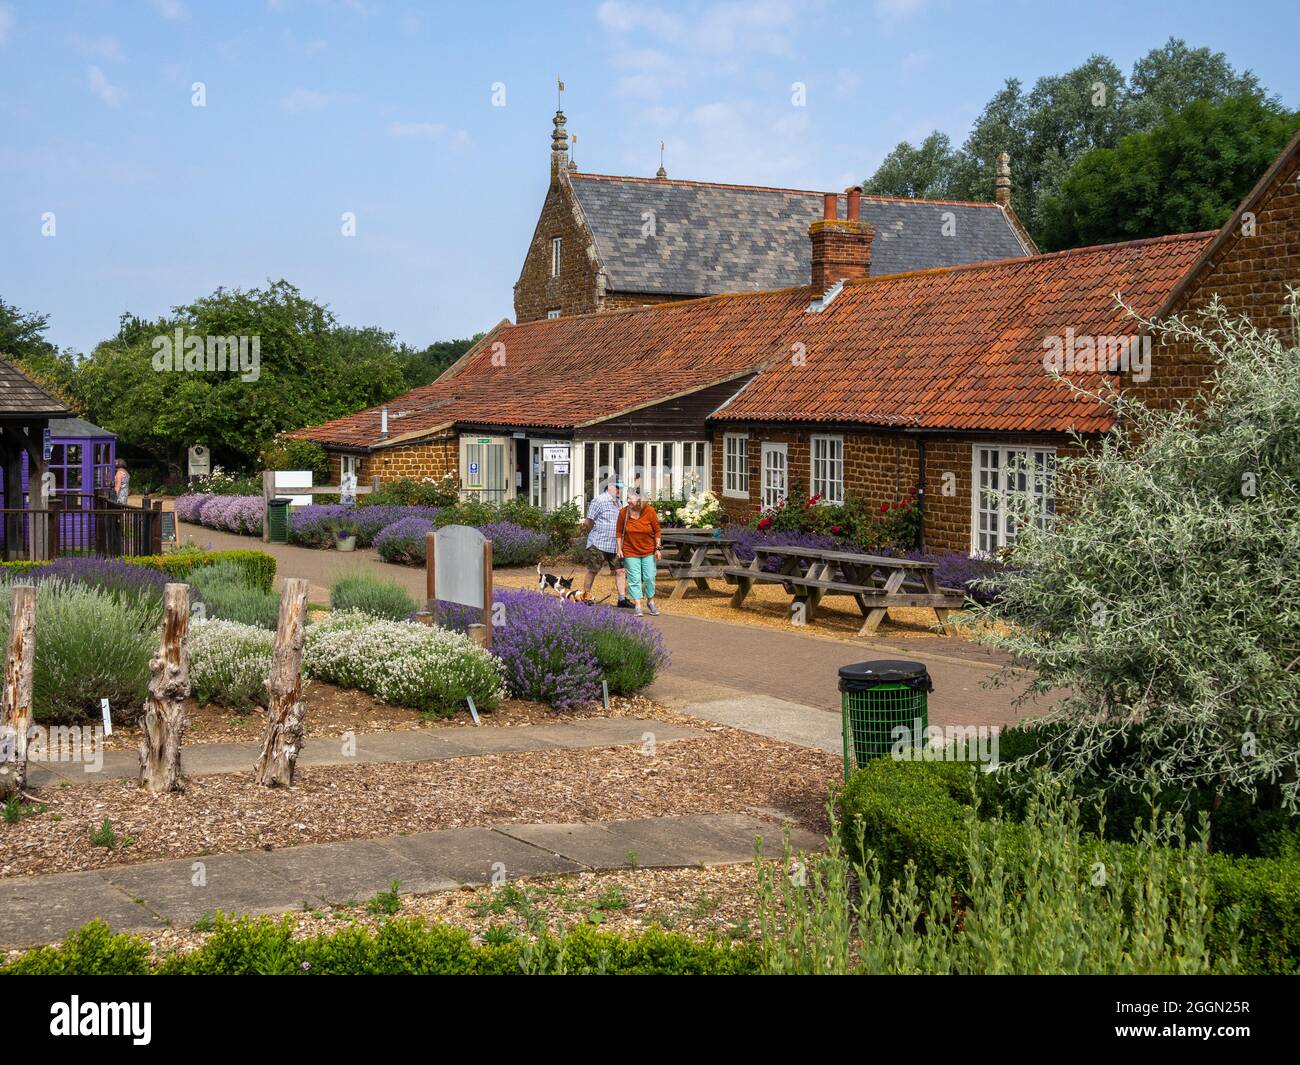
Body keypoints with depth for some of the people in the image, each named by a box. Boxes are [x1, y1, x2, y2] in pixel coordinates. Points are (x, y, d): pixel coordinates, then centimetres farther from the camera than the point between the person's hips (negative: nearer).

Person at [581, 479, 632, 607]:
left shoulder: (618, 503, 14)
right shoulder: (599, 501, -10)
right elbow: (588, 522, -9)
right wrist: (595, 536, 4)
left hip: (615, 545, 7)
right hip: (598, 544, -7)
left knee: (619, 571, 2)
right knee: (592, 571, 3)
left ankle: (622, 598, 5)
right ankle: (585, 597, 14)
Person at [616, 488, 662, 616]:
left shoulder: (649, 511, -11)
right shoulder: (623, 512, -8)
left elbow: (657, 531, -2)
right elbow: (619, 532, 2)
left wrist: (658, 548, -4)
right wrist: (619, 549, -2)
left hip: (648, 552, 0)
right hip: (630, 552, 0)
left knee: (649, 578, 4)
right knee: (634, 579, -1)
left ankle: (650, 602, 26)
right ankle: (637, 606, 5)